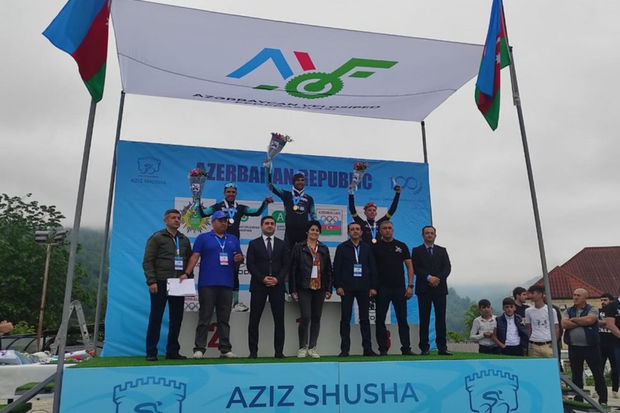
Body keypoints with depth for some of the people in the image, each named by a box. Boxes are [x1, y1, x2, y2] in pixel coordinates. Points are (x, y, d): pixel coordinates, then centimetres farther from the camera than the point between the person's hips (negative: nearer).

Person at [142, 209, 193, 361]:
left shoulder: (184, 240, 15)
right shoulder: (156, 238, 0)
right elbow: (147, 261, -5)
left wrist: (187, 275, 2)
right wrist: (151, 281, -13)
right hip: (160, 284, -5)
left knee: (177, 319, 7)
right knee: (155, 318, 1)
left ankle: (172, 351, 17)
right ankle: (151, 352, 9)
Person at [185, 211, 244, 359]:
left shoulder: (233, 239, 17)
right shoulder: (203, 238, 5)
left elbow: (240, 257, 20)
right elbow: (195, 257, -2)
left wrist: (239, 258, -4)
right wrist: (186, 273, -13)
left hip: (227, 284, 4)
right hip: (207, 284, -4)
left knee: (224, 319, 8)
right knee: (204, 318, -1)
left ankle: (225, 349, 12)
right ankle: (199, 349, 5)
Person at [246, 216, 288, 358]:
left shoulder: (281, 244, 12)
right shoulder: (254, 244, 7)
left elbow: (285, 265, 7)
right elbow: (250, 264, -1)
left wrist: (277, 279, -8)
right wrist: (262, 278, -12)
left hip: (277, 286, 1)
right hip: (258, 285, -1)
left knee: (279, 319, 0)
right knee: (254, 320, 1)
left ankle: (279, 351, 8)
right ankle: (253, 351, 9)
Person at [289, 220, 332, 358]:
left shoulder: (324, 249, 12)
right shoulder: (299, 247, 2)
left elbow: (328, 270, 12)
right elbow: (292, 269, 0)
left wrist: (329, 289, 6)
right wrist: (293, 290, -5)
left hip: (319, 288, 4)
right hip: (304, 288, -3)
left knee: (316, 318, 7)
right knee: (306, 317, -8)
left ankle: (312, 347, 18)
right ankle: (302, 347, 8)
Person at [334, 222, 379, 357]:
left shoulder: (367, 248, 11)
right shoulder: (342, 248, 4)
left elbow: (373, 268, 9)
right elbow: (336, 268, 0)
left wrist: (373, 286, 2)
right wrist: (338, 286, -8)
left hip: (363, 288, 2)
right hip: (347, 288, -2)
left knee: (364, 318, 7)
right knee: (345, 319, 1)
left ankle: (367, 348, 13)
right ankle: (344, 349, 6)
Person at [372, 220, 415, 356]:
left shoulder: (401, 246, 8)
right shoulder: (375, 247, 3)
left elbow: (409, 266, 8)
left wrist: (410, 286, 0)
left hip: (399, 288, 1)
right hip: (382, 289, -1)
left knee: (403, 319, 4)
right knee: (380, 320, 3)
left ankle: (406, 348, 11)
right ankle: (383, 349, 11)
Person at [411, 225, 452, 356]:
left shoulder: (442, 251, 16)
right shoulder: (417, 251, 9)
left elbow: (447, 267, 5)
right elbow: (416, 268, -3)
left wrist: (438, 278, -11)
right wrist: (429, 278, -15)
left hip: (440, 288, 2)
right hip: (424, 289, -2)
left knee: (441, 318, 1)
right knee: (424, 319, 0)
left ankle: (442, 347, 5)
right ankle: (424, 347, 3)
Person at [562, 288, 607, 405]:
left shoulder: (593, 310, -1)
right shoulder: (569, 311, 9)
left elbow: (589, 320, -22)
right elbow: (565, 324, -8)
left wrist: (574, 319, -8)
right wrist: (582, 322, -10)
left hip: (591, 347, -3)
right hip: (574, 347, 3)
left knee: (598, 374, 4)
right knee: (576, 375, 10)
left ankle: (603, 400, 16)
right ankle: (578, 399, 20)